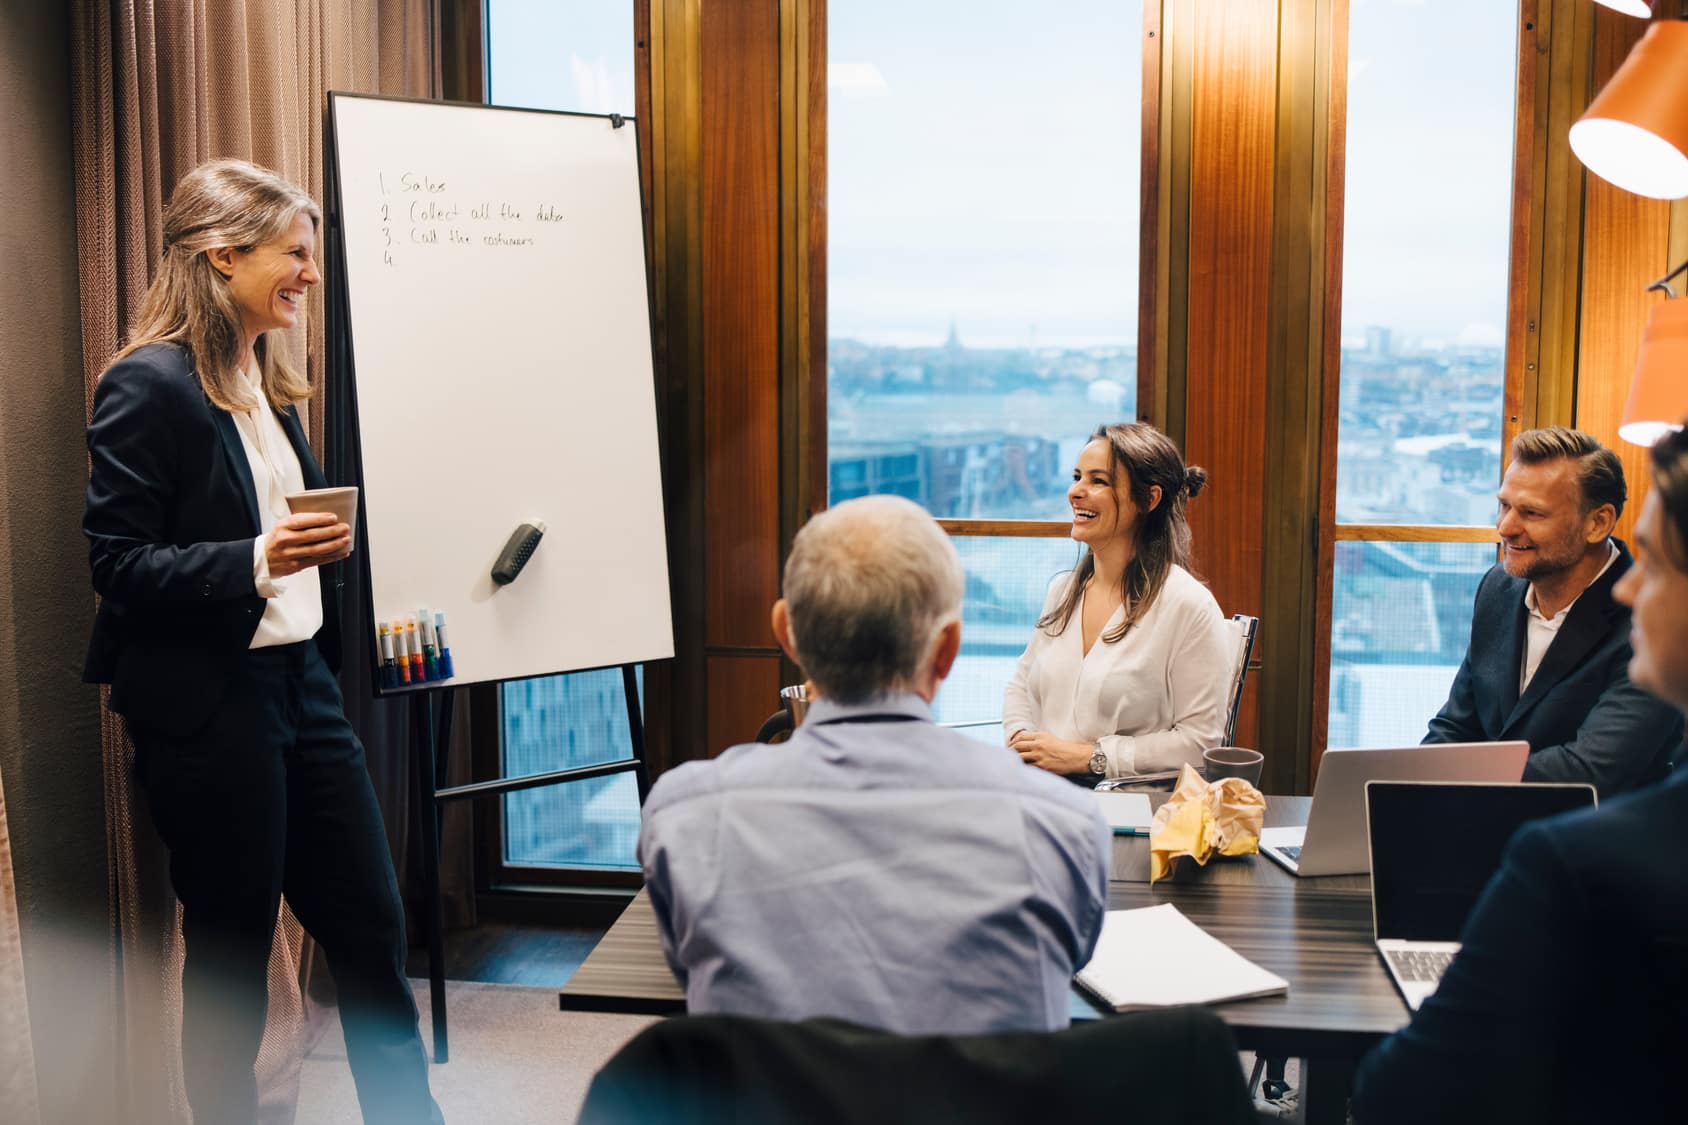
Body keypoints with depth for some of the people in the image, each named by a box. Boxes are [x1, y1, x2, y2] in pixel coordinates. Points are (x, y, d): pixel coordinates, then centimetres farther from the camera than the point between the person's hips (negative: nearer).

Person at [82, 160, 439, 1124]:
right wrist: (259, 561, -27)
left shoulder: (265, 380, 13)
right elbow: (118, 563, -16)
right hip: (208, 707, -8)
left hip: (300, 684, 8)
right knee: (231, 956, 6)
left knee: (374, 927, 10)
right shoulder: (148, 385, -12)